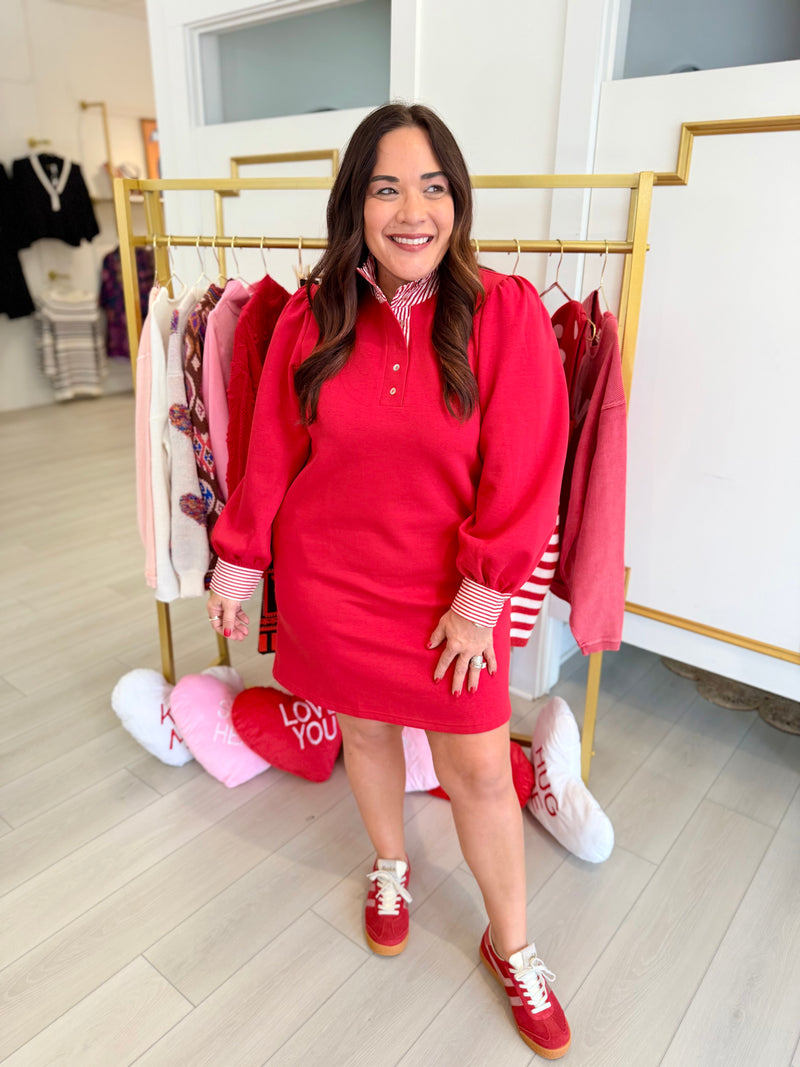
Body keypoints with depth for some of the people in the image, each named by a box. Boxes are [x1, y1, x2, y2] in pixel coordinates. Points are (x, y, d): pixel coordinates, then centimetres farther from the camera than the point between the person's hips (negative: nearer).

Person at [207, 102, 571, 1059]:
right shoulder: (311, 321, -5)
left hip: (447, 594, -2)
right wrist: (237, 562, 6)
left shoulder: (505, 312, -12)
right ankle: (390, 869, 53)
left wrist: (480, 597, -14)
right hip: (330, 585, 3)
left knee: (479, 770, 8)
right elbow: (272, 455, 2)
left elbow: (522, 474, -13)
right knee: (366, 731, 21)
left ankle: (511, 948, 36)